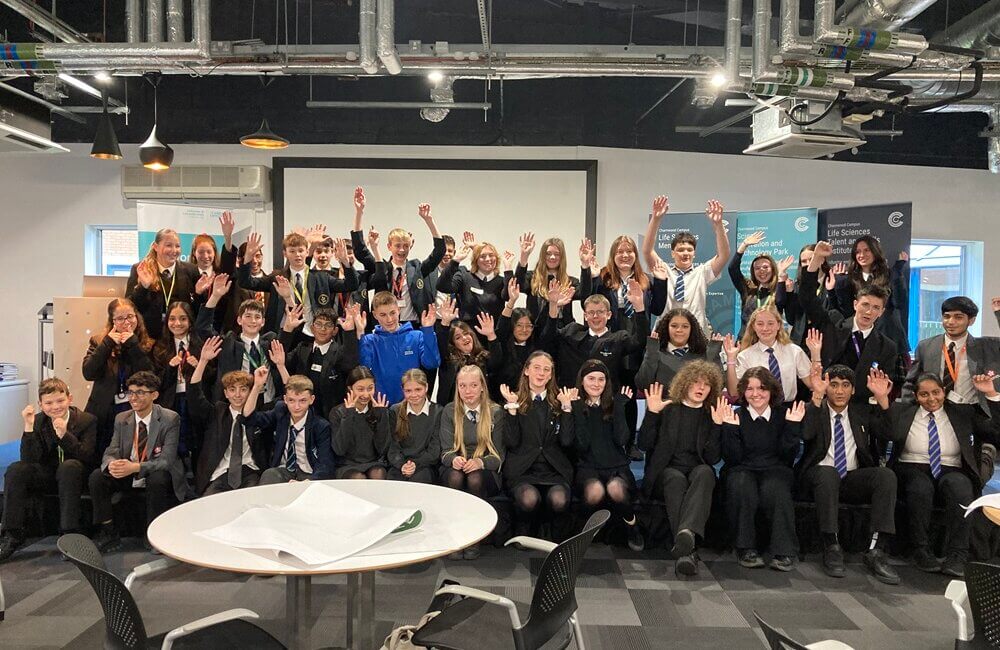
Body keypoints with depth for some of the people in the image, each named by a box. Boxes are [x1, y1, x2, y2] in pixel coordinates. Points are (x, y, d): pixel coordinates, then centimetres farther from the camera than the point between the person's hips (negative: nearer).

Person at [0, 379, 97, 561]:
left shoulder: (87, 420, -9)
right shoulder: (38, 421, -2)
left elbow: (87, 457, -19)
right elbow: (29, 460, -12)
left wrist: (64, 435, -32)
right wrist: (29, 426, -22)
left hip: (74, 476, -3)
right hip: (47, 475, 4)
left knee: (69, 466, -36)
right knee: (15, 470, -22)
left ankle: (69, 533, -32)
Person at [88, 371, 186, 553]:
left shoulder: (170, 419, -14)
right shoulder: (122, 419, 2)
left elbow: (167, 459, -22)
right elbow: (111, 452, -2)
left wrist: (135, 467, -38)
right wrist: (112, 464, -29)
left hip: (156, 476, -4)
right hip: (127, 477, 5)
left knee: (158, 479, -36)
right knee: (96, 476, -19)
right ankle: (108, 535, -6)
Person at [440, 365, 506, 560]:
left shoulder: (496, 412, 1)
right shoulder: (449, 412, 6)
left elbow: (498, 455, -2)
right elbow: (445, 451, 1)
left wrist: (480, 462, -24)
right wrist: (454, 459, -24)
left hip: (485, 472, -1)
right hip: (455, 469, 1)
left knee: (475, 478, -35)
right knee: (455, 476, -34)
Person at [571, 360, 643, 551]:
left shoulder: (614, 404, 9)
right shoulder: (576, 406, 5)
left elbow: (622, 439, -6)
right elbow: (582, 445, -9)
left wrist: (620, 408, -6)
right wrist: (578, 410, -11)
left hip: (617, 465, 1)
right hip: (588, 466, -1)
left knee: (615, 488, -36)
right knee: (595, 491, -38)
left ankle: (631, 524, -4)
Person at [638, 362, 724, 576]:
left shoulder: (711, 415, 15)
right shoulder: (667, 410, 12)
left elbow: (713, 458, 3)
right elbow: (644, 445, 2)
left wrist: (717, 425, -7)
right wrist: (652, 413, -8)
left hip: (698, 470, 1)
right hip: (667, 470, -1)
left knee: (704, 472, -34)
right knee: (676, 480, -36)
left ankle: (688, 532, -58)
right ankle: (687, 550, -49)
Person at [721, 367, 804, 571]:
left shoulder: (783, 415, 9)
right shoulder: (735, 417, 6)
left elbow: (788, 455, -1)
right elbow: (732, 459, -4)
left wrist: (792, 426, -10)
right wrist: (730, 428, -14)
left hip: (775, 470, 0)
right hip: (742, 470, 0)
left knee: (774, 489, -34)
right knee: (742, 487, -34)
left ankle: (783, 552, -26)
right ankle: (746, 549, -23)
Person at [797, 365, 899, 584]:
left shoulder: (862, 413, 16)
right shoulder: (813, 410, 4)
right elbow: (806, 434, -18)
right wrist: (817, 396, -26)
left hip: (853, 479, 3)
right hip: (819, 477, -3)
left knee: (886, 475, -25)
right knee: (828, 472, -37)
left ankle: (876, 552, -27)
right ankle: (832, 548, -29)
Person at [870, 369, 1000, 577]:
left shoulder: (963, 413, 12)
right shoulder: (902, 411, 9)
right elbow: (888, 434, -11)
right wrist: (882, 399, -25)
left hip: (950, 472, 1)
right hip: (912, 470, -1)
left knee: (959, 485, -33)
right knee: (920, 485, -35)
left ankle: (957, 556, -29)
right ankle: (922, 551, -22)